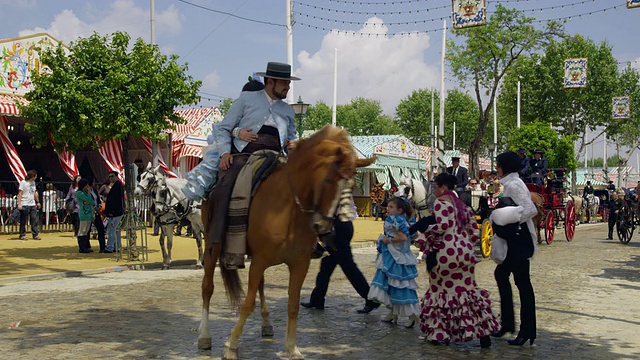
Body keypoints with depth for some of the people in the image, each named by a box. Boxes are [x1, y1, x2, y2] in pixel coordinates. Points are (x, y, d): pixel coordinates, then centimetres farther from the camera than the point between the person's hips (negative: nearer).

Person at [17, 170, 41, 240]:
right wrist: (19, 204, -17)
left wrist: (37, 202, 21)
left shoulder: (33, 182, 14)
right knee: (23, 221, 1)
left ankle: (35, 235, 6)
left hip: (33, 204, 7)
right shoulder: (23, 182, -8)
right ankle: (22, 235, 7)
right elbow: (20, 193, -10)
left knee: (35, 220, 3)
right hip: (25, 205, -7)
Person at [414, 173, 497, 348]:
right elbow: (474, 231, 17)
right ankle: (483, 332, 7)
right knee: (467, 289, 11)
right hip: (466, 252, 7)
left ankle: (440, 333, 10)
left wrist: (424, 236, -7)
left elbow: (442, 225, -20)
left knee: (441, 290, 6)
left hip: (446, 252, -7)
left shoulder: (441, 201, -5)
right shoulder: (463, 205, 18)